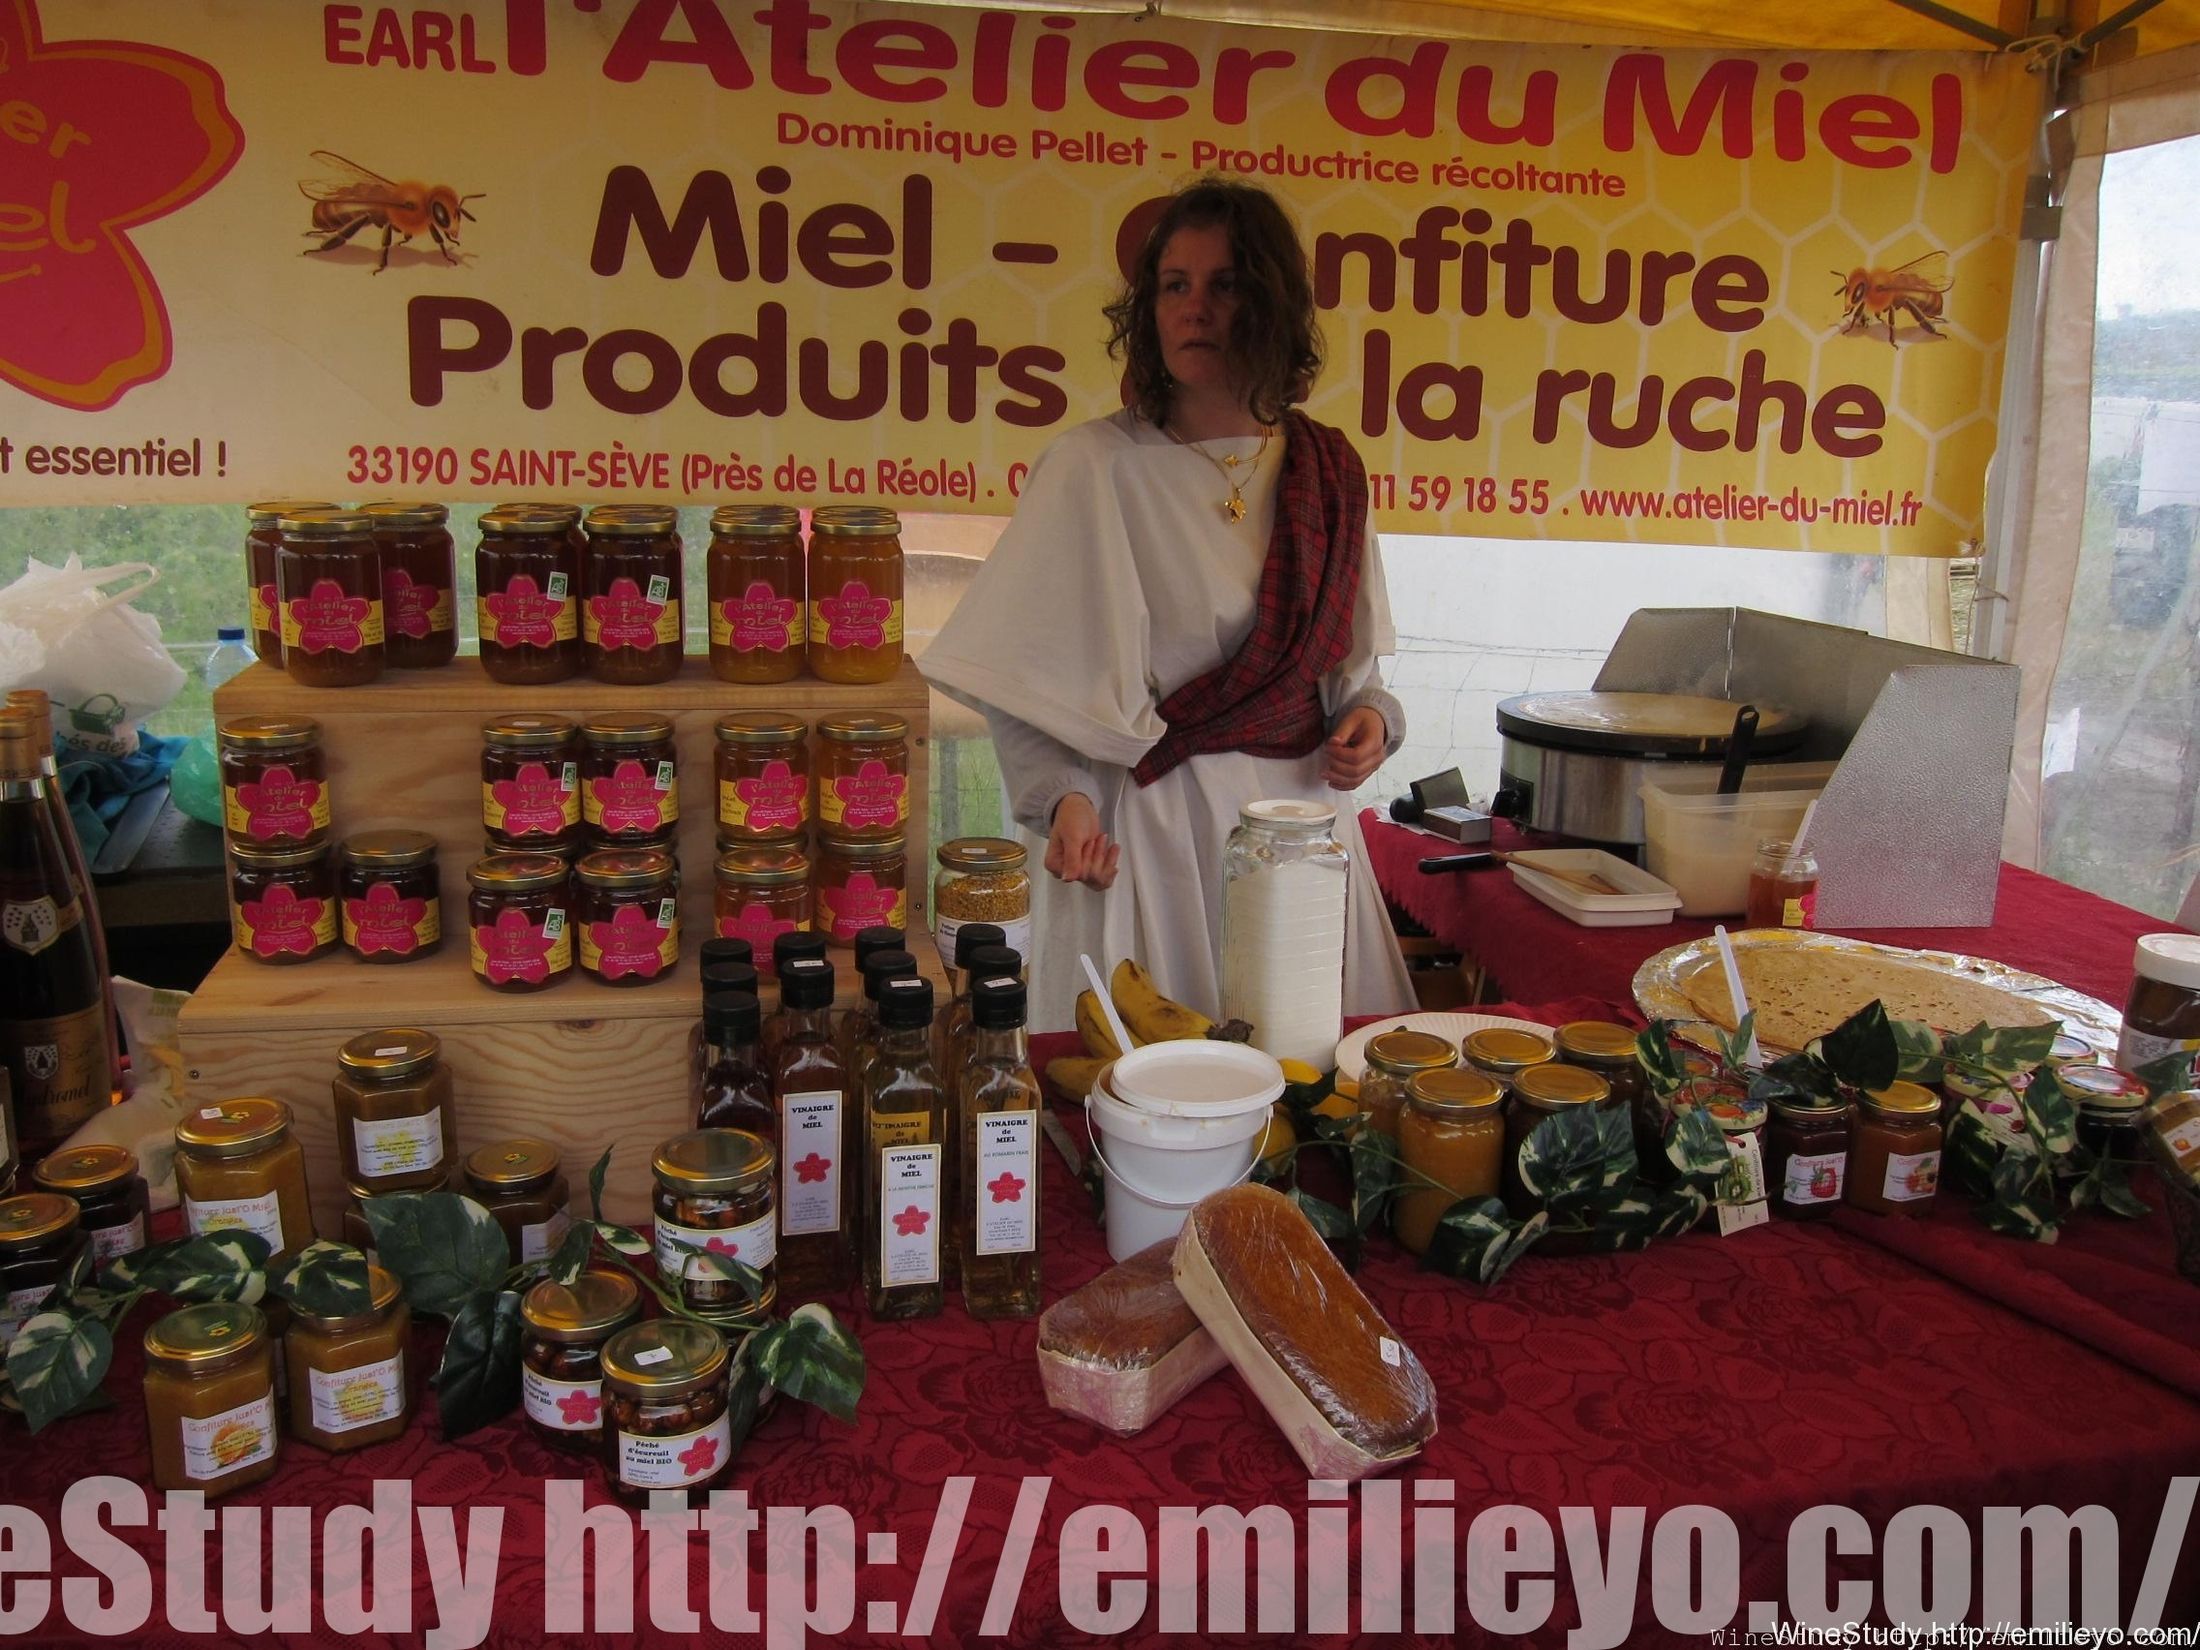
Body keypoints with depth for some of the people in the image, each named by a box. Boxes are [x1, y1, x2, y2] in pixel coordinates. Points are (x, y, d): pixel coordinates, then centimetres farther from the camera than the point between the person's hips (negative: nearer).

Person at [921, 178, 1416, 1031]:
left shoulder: (1325, 471, 6)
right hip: (1145, 827, -4)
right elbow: (1024, 672, -8)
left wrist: (1370, 715, -2)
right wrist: (1061, 797, -21)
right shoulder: (1094, 465, -8)